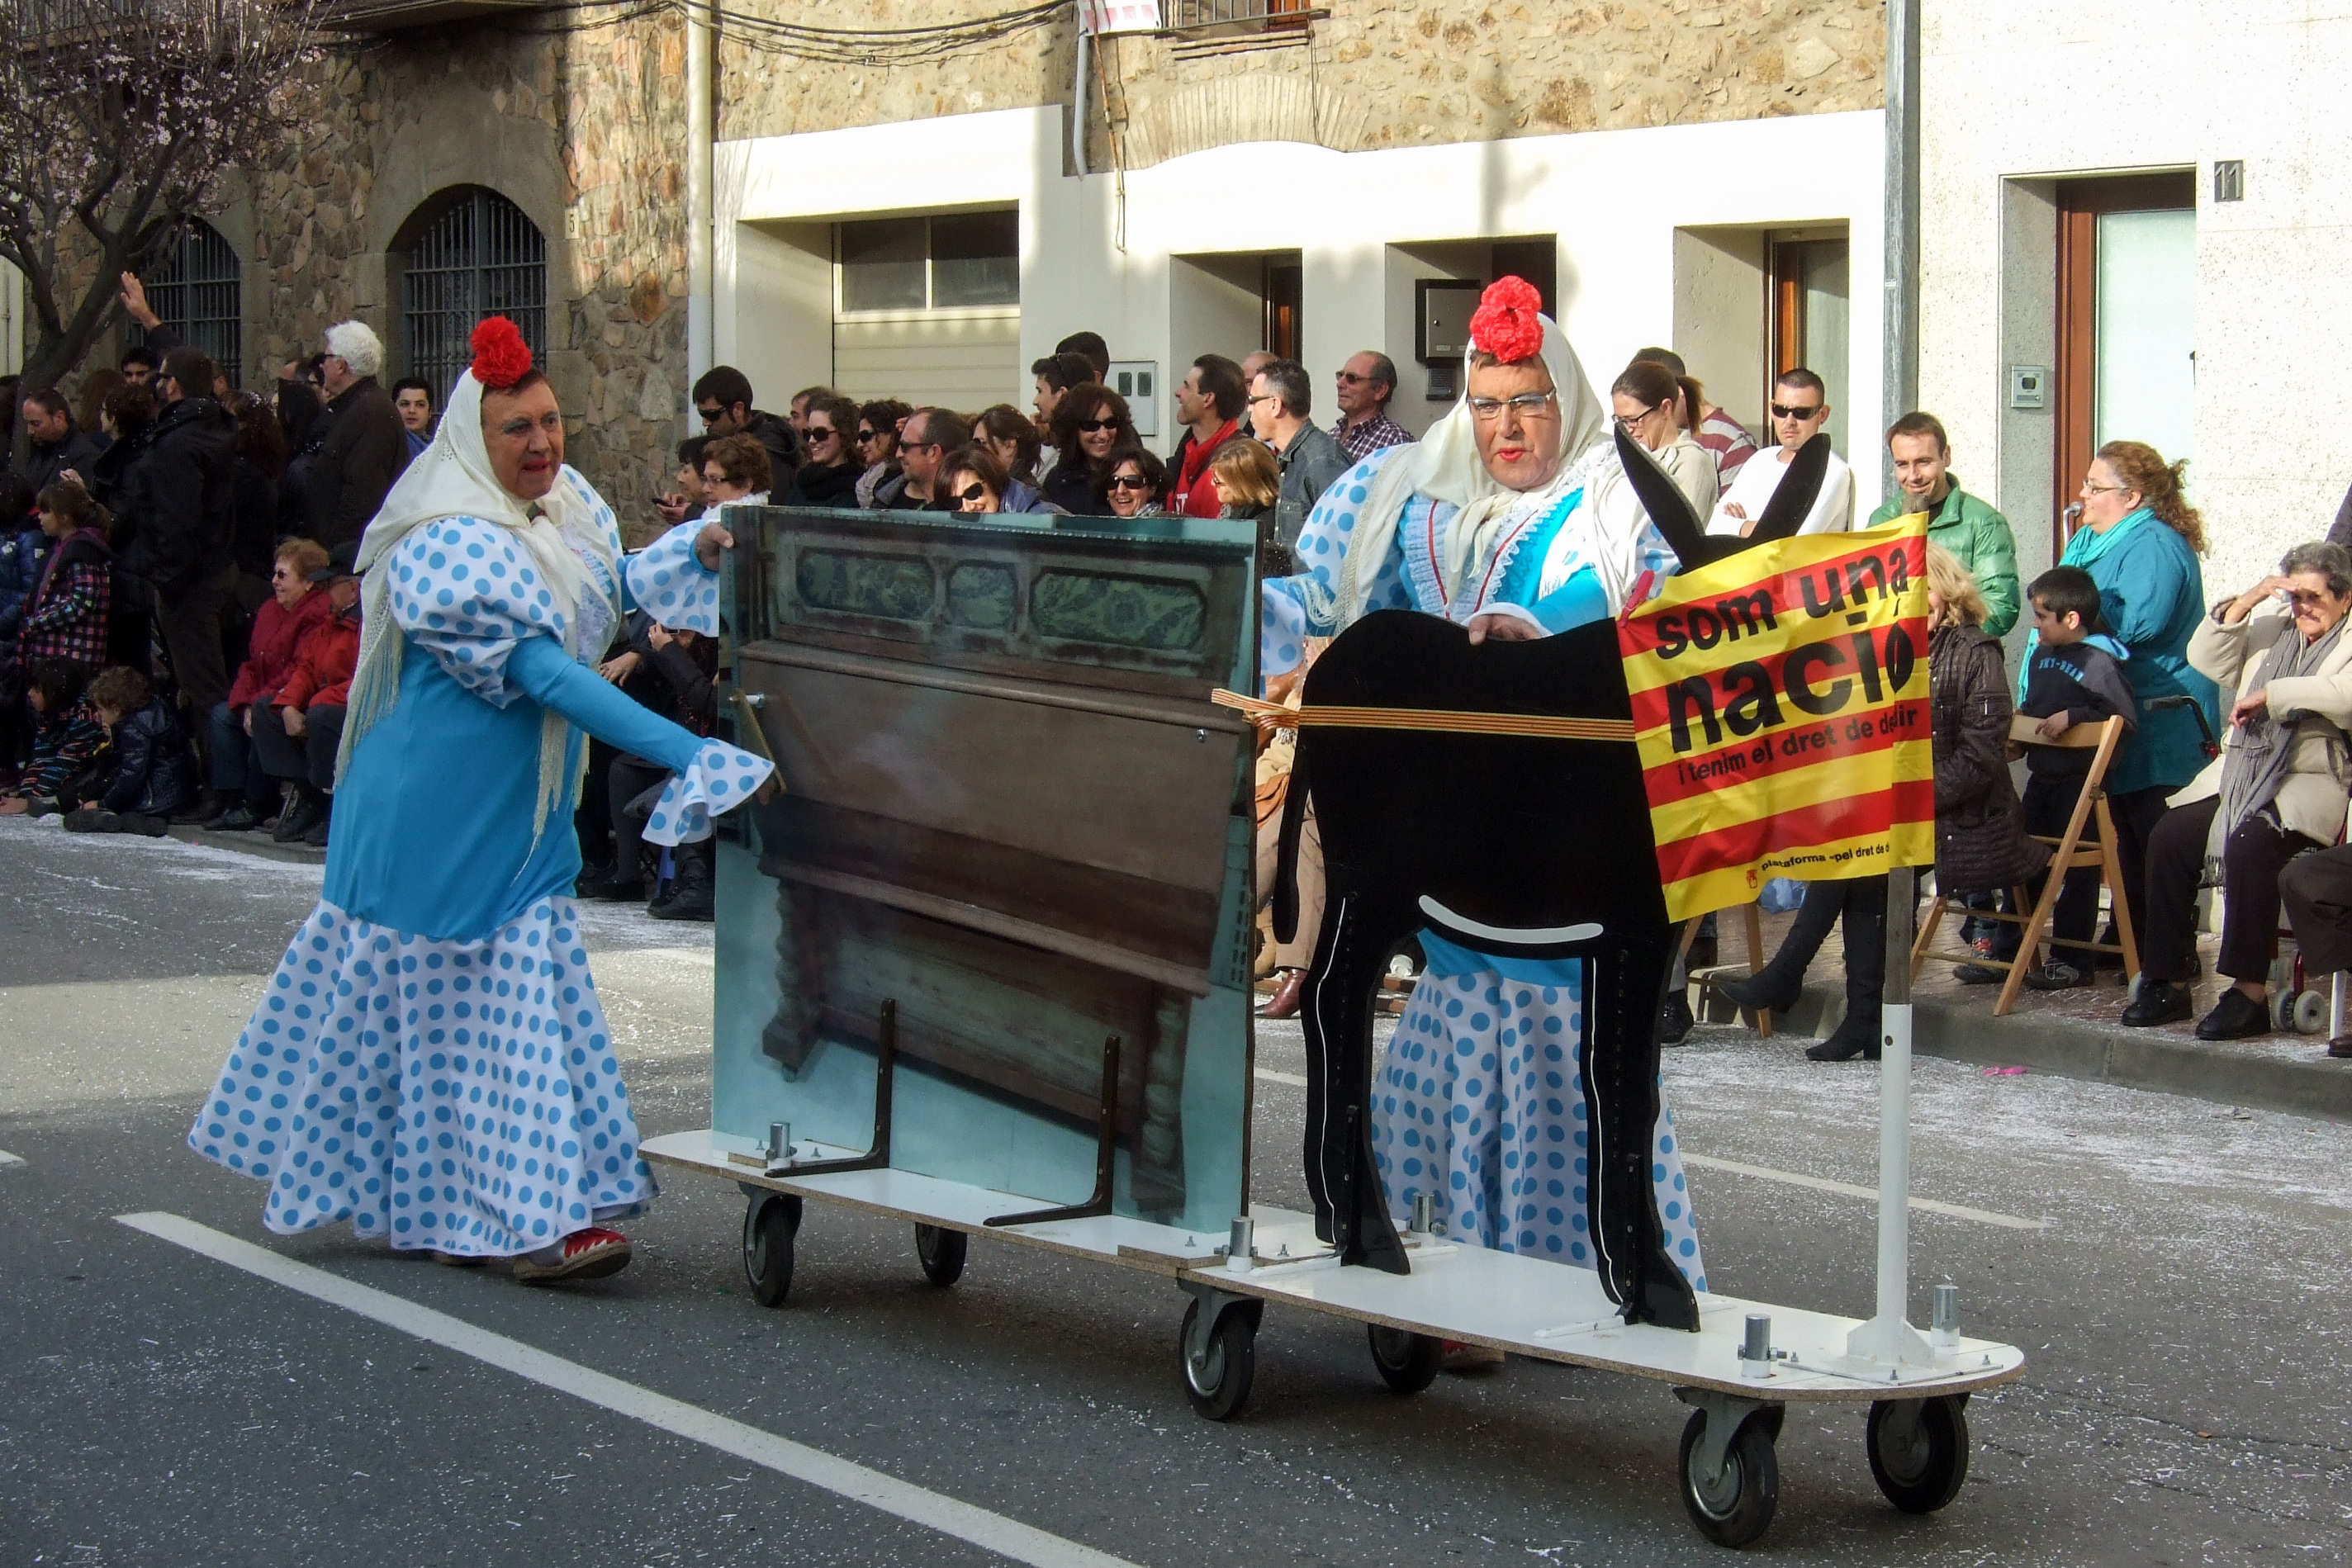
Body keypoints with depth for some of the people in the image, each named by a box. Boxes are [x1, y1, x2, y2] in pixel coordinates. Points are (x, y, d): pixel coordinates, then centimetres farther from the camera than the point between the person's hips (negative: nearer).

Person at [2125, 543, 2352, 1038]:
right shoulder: (2270, 624, 20)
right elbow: (2206, 659, 13)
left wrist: (2269, 695, -16)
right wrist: (2242, 604, 1)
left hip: (2311, 780, -6)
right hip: (2238, 773, 6)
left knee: (2251, 845, -33)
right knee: (2169, 838, -18)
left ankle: (2250, 993, -29)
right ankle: (2167, 983, -10)